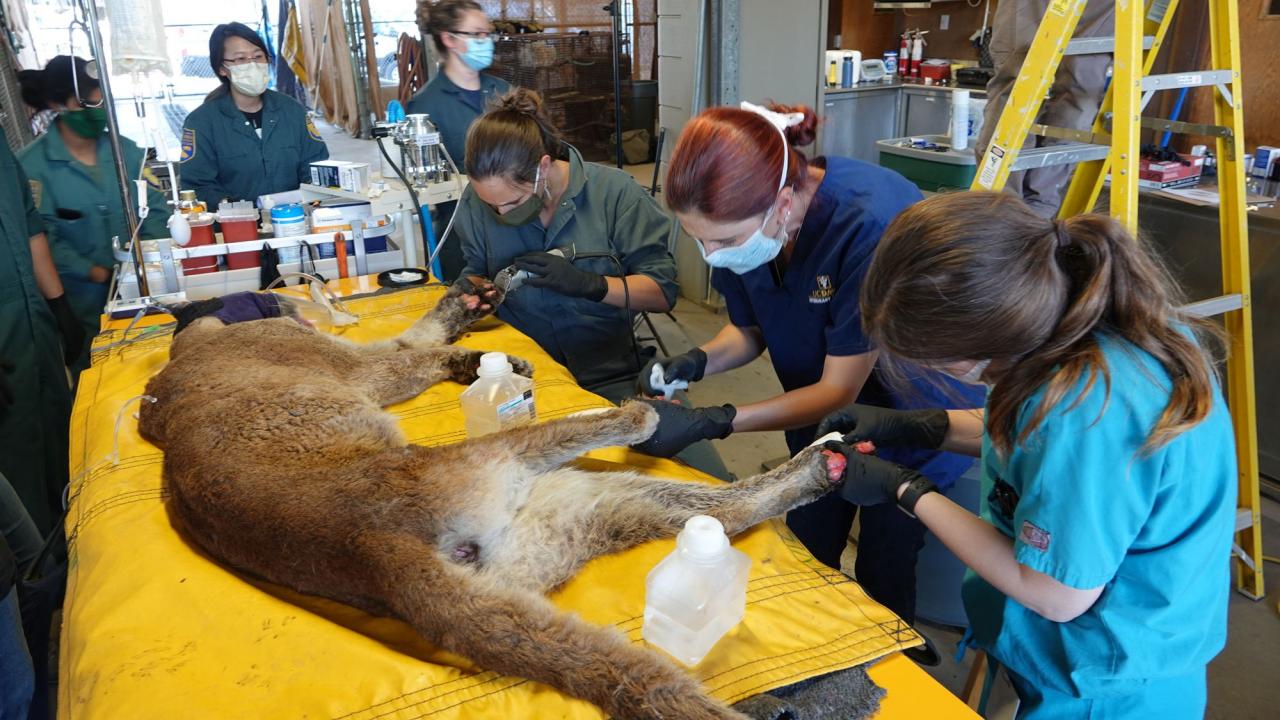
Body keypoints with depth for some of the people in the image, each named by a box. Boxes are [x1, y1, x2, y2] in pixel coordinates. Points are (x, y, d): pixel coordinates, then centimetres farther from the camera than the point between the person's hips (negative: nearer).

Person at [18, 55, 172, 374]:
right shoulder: (31, 164, -9)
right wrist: (95, 273, -19)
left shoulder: (125, 149, 4)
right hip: (82, 297, -3)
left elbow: (156, 208, 2)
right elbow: (43, 236, -14)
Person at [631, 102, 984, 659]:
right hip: (825, 410, 6)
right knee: (807, 562, 15)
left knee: (882, 578, 6)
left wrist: (707, 422, -35)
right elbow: (750, 329, -1)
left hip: (914, 413, -5)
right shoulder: (743, 220, -19)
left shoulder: (870, 223, -37)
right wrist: (695, 362, -22)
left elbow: (839, 389, -29)